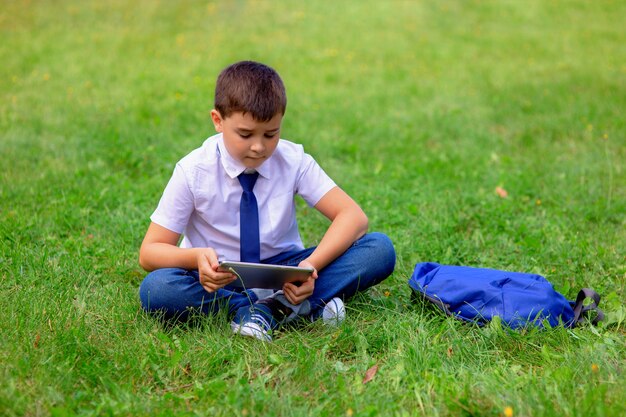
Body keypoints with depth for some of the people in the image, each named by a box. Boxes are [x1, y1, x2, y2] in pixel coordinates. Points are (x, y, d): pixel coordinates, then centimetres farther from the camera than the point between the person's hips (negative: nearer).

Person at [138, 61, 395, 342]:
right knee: (155, 289, -35)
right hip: (220, 278, -1)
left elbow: (354, 218, -13)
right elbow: (150, 252, -11)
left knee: (379, 250, -20)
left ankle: (267, 308, -30)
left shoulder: (294, 160, -8)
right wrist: (196, 257, -34)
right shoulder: (194, 171, -12)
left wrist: (311, 265, -32)